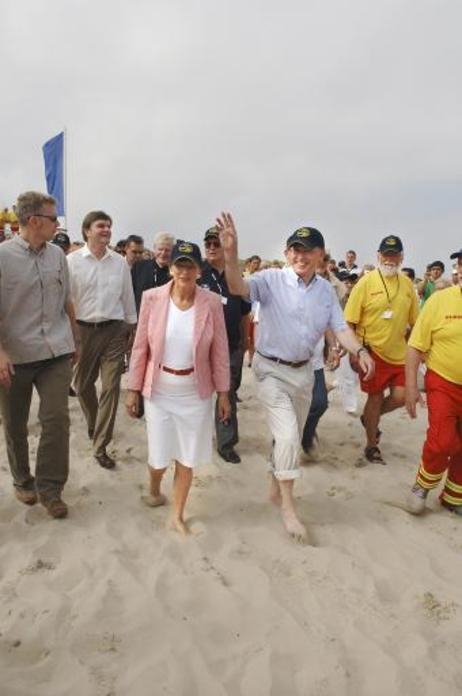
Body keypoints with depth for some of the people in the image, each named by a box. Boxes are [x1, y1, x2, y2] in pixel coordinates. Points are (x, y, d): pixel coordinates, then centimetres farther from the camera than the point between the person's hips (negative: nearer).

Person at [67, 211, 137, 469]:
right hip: (83, 329, 0)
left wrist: (132, 328, 12)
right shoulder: (72, 261, -5)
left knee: (111, 387, -2)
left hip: (114, 330, 1)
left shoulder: (120, 263, 3)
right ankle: (94, 426, 44)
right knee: (83, 384, 15)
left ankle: (100, 446, 9)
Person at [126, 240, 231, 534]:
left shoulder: (212, 302, -10)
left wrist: (223, 392, 0)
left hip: (196, 392, 0)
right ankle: (154, 491, 48)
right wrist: (134, 388, 0)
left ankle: (178, 515, 33)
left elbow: (220, 351, -3)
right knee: (159, 455, 12)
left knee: (187, 457, 12)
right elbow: (140, 346, -3)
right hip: (159, 390, 0)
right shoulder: (152, 298, -10)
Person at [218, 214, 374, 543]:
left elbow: (340, 326, 1)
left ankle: (277, 489, 39)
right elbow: (238, 287, -30)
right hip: (272, 369, -6)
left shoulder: (326, 289, 1)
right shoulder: (272, 279, -14)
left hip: (304, 370, 6)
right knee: (288, 436, -14)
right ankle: (288, 505, 3)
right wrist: (231, 253, -47)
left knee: (292, 437, 17)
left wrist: (360, 350, -18)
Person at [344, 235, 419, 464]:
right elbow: (349, 321, -9)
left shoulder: (407, 284, 5)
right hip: (373, 351, -4)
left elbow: (414, 321, 12)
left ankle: (370, 418, 33)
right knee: (376, 397, 6)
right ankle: (371, 446, 27)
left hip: (399, 354, 4)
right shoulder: (366, 282, -9)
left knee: (401, 396, 1)